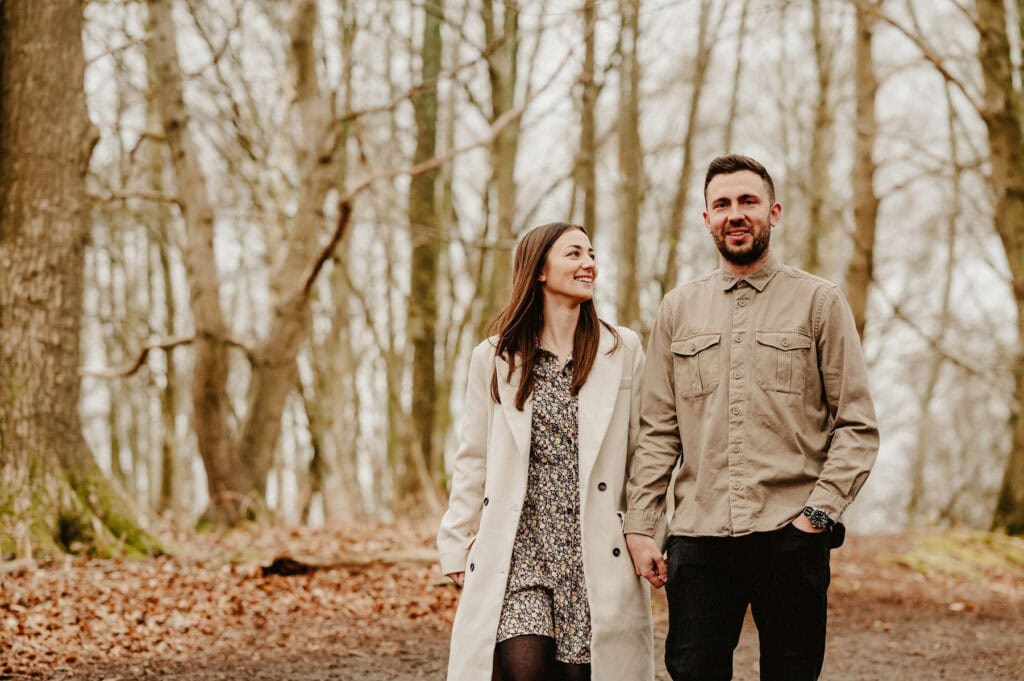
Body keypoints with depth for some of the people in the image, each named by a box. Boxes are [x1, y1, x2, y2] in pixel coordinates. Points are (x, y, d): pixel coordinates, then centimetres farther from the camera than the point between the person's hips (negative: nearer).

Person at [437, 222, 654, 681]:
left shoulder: (623, 350, 6)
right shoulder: (493, 358, 7)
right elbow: (472, 461, 10)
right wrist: (457, 546, 6)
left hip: (595, 553, 0)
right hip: (517, 550, 0)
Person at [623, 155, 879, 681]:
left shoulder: (819, 301, 6)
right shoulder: (679, 308, 13)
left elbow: (857, 427, 3)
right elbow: (657, 431, 12)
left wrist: (819, 510, -8)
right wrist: (639, 526, 3)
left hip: (791, 536, -1)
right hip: (697, 536, 2)